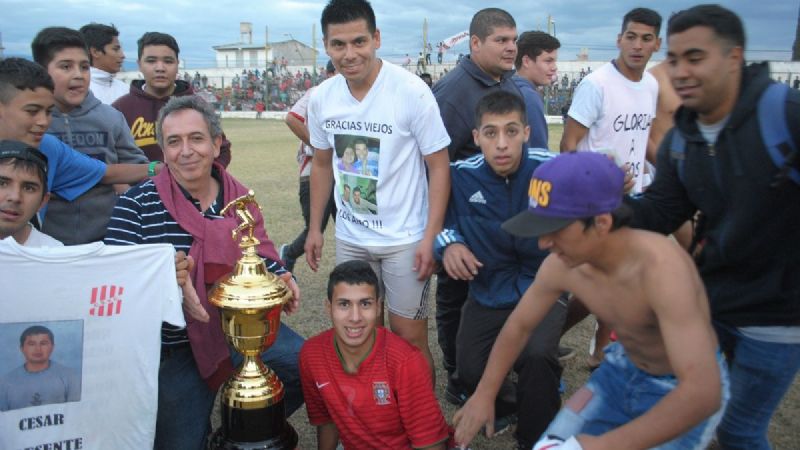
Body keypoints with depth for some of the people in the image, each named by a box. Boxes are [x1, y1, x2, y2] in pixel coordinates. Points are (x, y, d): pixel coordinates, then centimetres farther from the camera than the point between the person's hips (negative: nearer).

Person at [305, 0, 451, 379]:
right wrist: (314, 228, 11)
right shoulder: (321, 98, -2)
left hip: (405, 238, -4)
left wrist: (430, 237, -16)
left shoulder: (411, 91, -16)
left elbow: (438, 166, -11)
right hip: (349, 237, 5)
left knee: (408, 336, 3)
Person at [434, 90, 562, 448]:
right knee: (469, 371, -13)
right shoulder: (461, 175, -8)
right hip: (488, 294, 3)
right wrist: (448, 243, -13)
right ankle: (509, 404, 27)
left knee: (537, 357, -29)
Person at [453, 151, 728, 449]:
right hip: (624, 370, 5)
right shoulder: (560, 266, -18)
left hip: (685, 392, -5)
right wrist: (484, 394, 1)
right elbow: (518, 326, 0)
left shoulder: (660, 268, -36)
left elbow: (704, 391, -41)